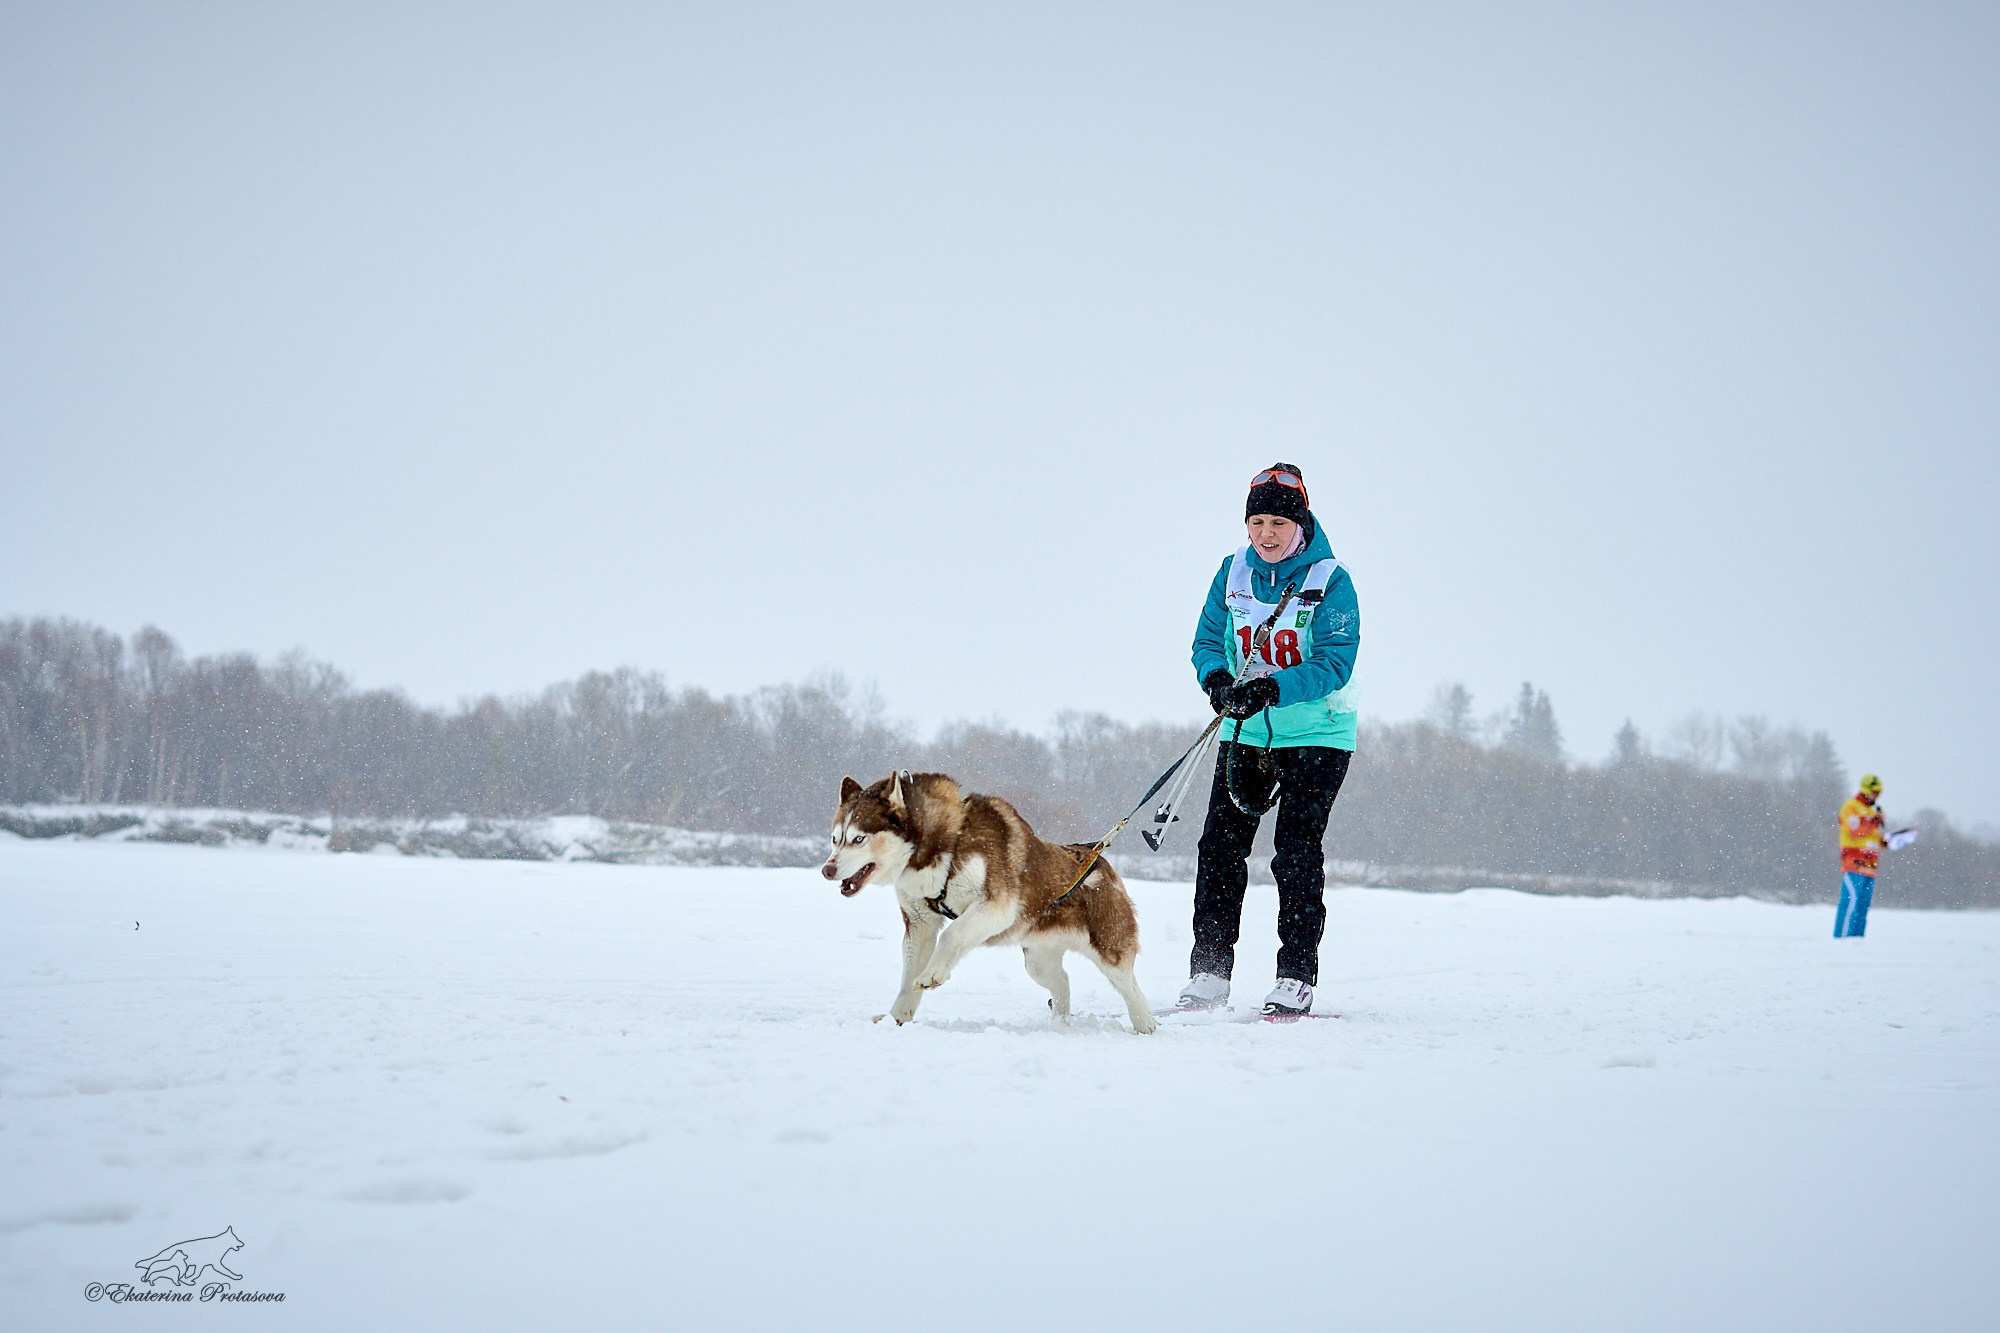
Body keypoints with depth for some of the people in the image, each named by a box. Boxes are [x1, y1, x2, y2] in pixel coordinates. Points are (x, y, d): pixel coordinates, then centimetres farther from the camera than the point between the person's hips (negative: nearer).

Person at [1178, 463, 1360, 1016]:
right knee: (1220, 845, -2)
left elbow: (1334, 664, -19)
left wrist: (1271, 689, -33)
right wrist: (1217, 679, -20)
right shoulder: (1234, 572, 2)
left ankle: (1296, 979, 0)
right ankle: (1209, 972, 4)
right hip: (1245, 732, 4)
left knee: (1297, 854, -7)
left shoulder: (1330, 581, -12)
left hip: (1315, 735, -4)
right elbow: (1208, 639, 3)